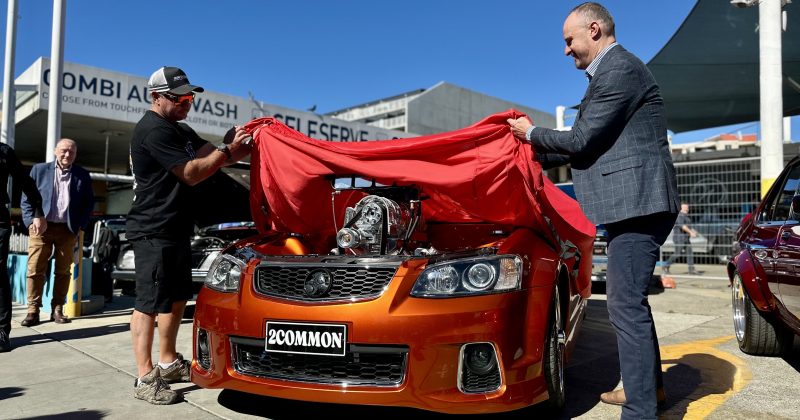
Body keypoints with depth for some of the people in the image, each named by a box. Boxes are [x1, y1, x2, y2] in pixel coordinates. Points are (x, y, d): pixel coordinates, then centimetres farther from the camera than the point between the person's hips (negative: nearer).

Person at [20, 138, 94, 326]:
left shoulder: (82, 175, 7)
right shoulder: (39, 170, 7)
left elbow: (89, 203, 10)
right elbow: (26, 198, 7)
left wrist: (80, 225, 0)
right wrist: (31, 221, -4)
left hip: (68, 229, 1)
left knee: (63, 271, 4)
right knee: (35, 269, -4)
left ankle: (57, 310, 11)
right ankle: (33, 311, 2)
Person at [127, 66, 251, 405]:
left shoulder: (180, 131, 19)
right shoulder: (153, 130, -14)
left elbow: (213, 156, 13)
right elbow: (192, 174, -18)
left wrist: (243, 146, -5)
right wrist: (228, 149, -12)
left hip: (176, 231, 10)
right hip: (153, 233, -10)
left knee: (177, 299, 16)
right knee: (149, 304, -5)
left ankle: (168, 363, 29)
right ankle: (146, 379, 2)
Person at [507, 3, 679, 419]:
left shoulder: (619, 69, -11)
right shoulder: (612, 72, 22)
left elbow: (583, 140, -15)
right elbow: (593, 144, 24)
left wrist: (533, 133, 1)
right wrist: (539, 156, 27)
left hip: (637, 202, -11)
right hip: (633, 203, 11)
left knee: (626, 304, -10)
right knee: (631, 299, 19)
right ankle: (648, 385, 33)